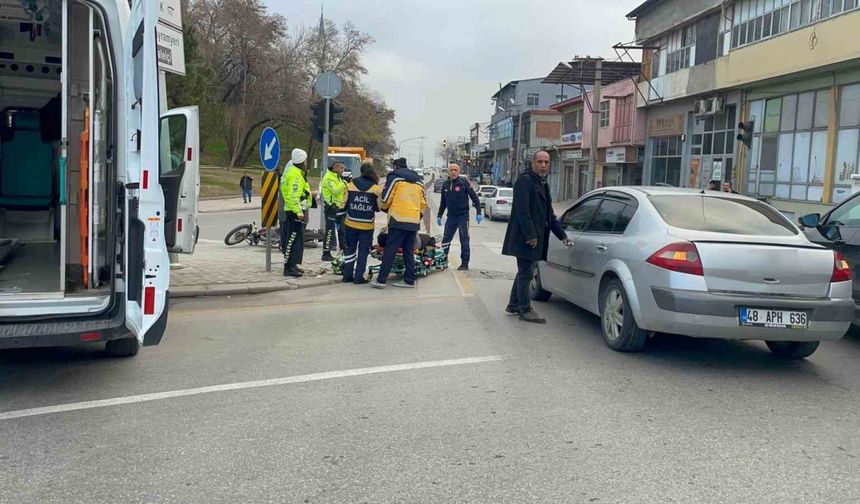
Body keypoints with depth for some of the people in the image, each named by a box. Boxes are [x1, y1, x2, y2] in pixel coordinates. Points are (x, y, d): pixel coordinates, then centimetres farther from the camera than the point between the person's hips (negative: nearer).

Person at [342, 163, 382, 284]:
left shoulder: (350, 185, -3)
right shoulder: (376, 188, -7)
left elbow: (344, 203, 0)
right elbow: (379, 207, -2)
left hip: (351, 223, 2)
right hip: (367, 225, -2)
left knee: (350, 249, 13)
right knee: (363, 251, 7)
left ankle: (347, 275, 14)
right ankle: (358, 277, 5)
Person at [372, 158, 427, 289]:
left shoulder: (394, 177, 1)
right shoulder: (418, 181, 20)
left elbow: (385, 199, -1)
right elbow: (423, 204, 18)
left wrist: (383, 207, 20)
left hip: (398, 220, -6)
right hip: (414, 222, 6)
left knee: (390, 250, -5)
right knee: (409, 251, 11)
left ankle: (381, 280, -7)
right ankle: (409, 280, 11)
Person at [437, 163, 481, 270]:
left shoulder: (464, 183, -6)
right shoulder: (445, 185, 9)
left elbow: (474, 197, -6)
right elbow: (443, 202, 19)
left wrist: (478, 212, -11)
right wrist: (439, 216, 18)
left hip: (463, 216, -5)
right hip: (451, 217, 5)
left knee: (464, 240, -2)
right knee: (445, 239, 5)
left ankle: (465, 263, 4)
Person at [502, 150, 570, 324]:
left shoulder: (543, 184, 19)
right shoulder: (525, 180, -11)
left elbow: (549, 215, 23)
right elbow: (522, 210, -19)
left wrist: (562, 236, 20)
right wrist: (530, 235, -22)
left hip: (534, 238, 9)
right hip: (525, 238, -9)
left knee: (524, 273, 16)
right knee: (526, 274, -3)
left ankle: (514, 306, 26)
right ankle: (525, 310, 5)